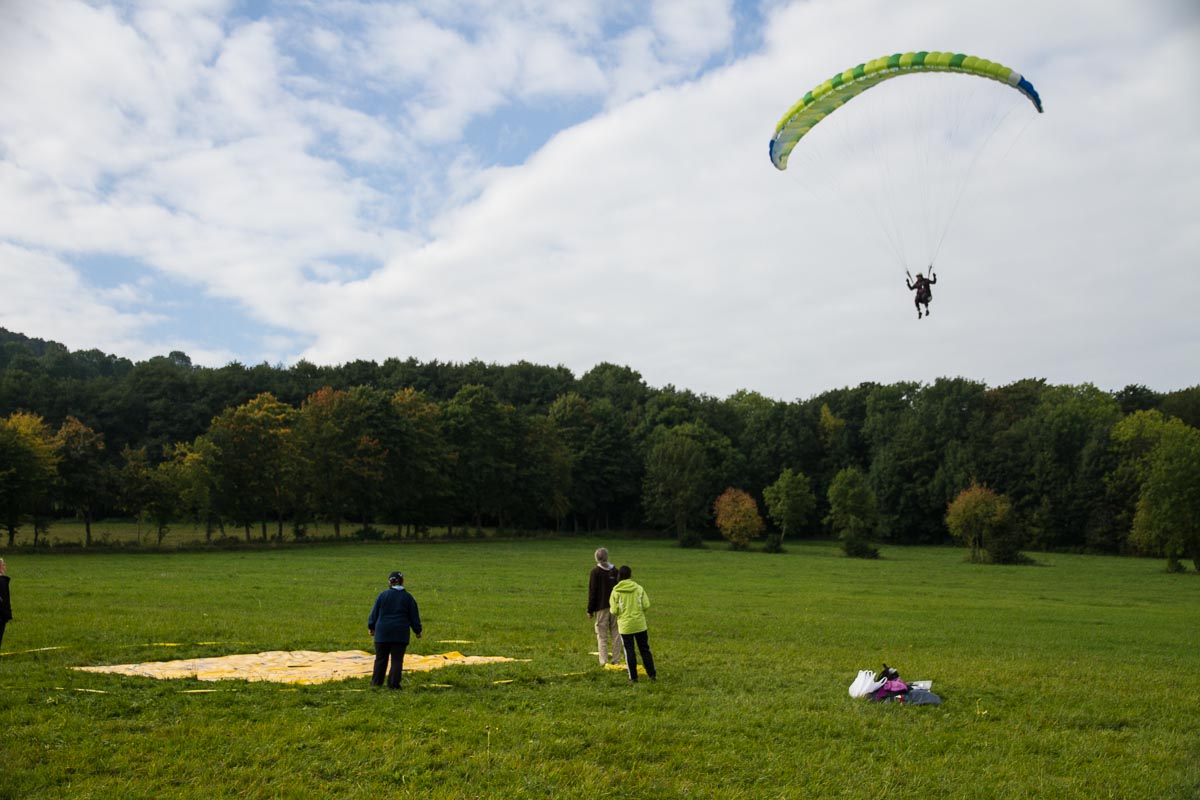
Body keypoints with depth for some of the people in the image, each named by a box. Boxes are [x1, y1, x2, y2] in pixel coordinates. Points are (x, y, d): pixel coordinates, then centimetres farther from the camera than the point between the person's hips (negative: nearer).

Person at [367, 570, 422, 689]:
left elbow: (374, 612, 4)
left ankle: (376, 683, 15)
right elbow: (414, 616, 6)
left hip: (383, 632, 1)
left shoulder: (383, 595, -1)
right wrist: (417, 631, 16)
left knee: (380, 658, 9)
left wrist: (371, 627, 16)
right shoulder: (408, 597, 1)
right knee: (397, 659, 3)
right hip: (400, 634, -1)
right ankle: (393, 683, 0)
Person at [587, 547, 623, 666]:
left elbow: (592, 592, -6)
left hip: (601, 607, -4)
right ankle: (617, 660, 8)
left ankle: (604, 661, -3)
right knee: (615, 634, 8)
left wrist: (590, 610, -2)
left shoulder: (595, 571, -6)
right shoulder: (615, 570, 7)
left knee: (602, 635, 1)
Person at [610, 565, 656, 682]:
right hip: (640, 624, 1)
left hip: (625, 625, -1)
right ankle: (652, 674, 13)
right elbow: (646, 605, -5)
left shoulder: (616, 591, -7)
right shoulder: (639, 588, -4)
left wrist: (611, 609, 14)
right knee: (645, 649, 12)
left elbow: (614, 611, -9)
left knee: (629, 651, 7)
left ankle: (633, 677, 9)